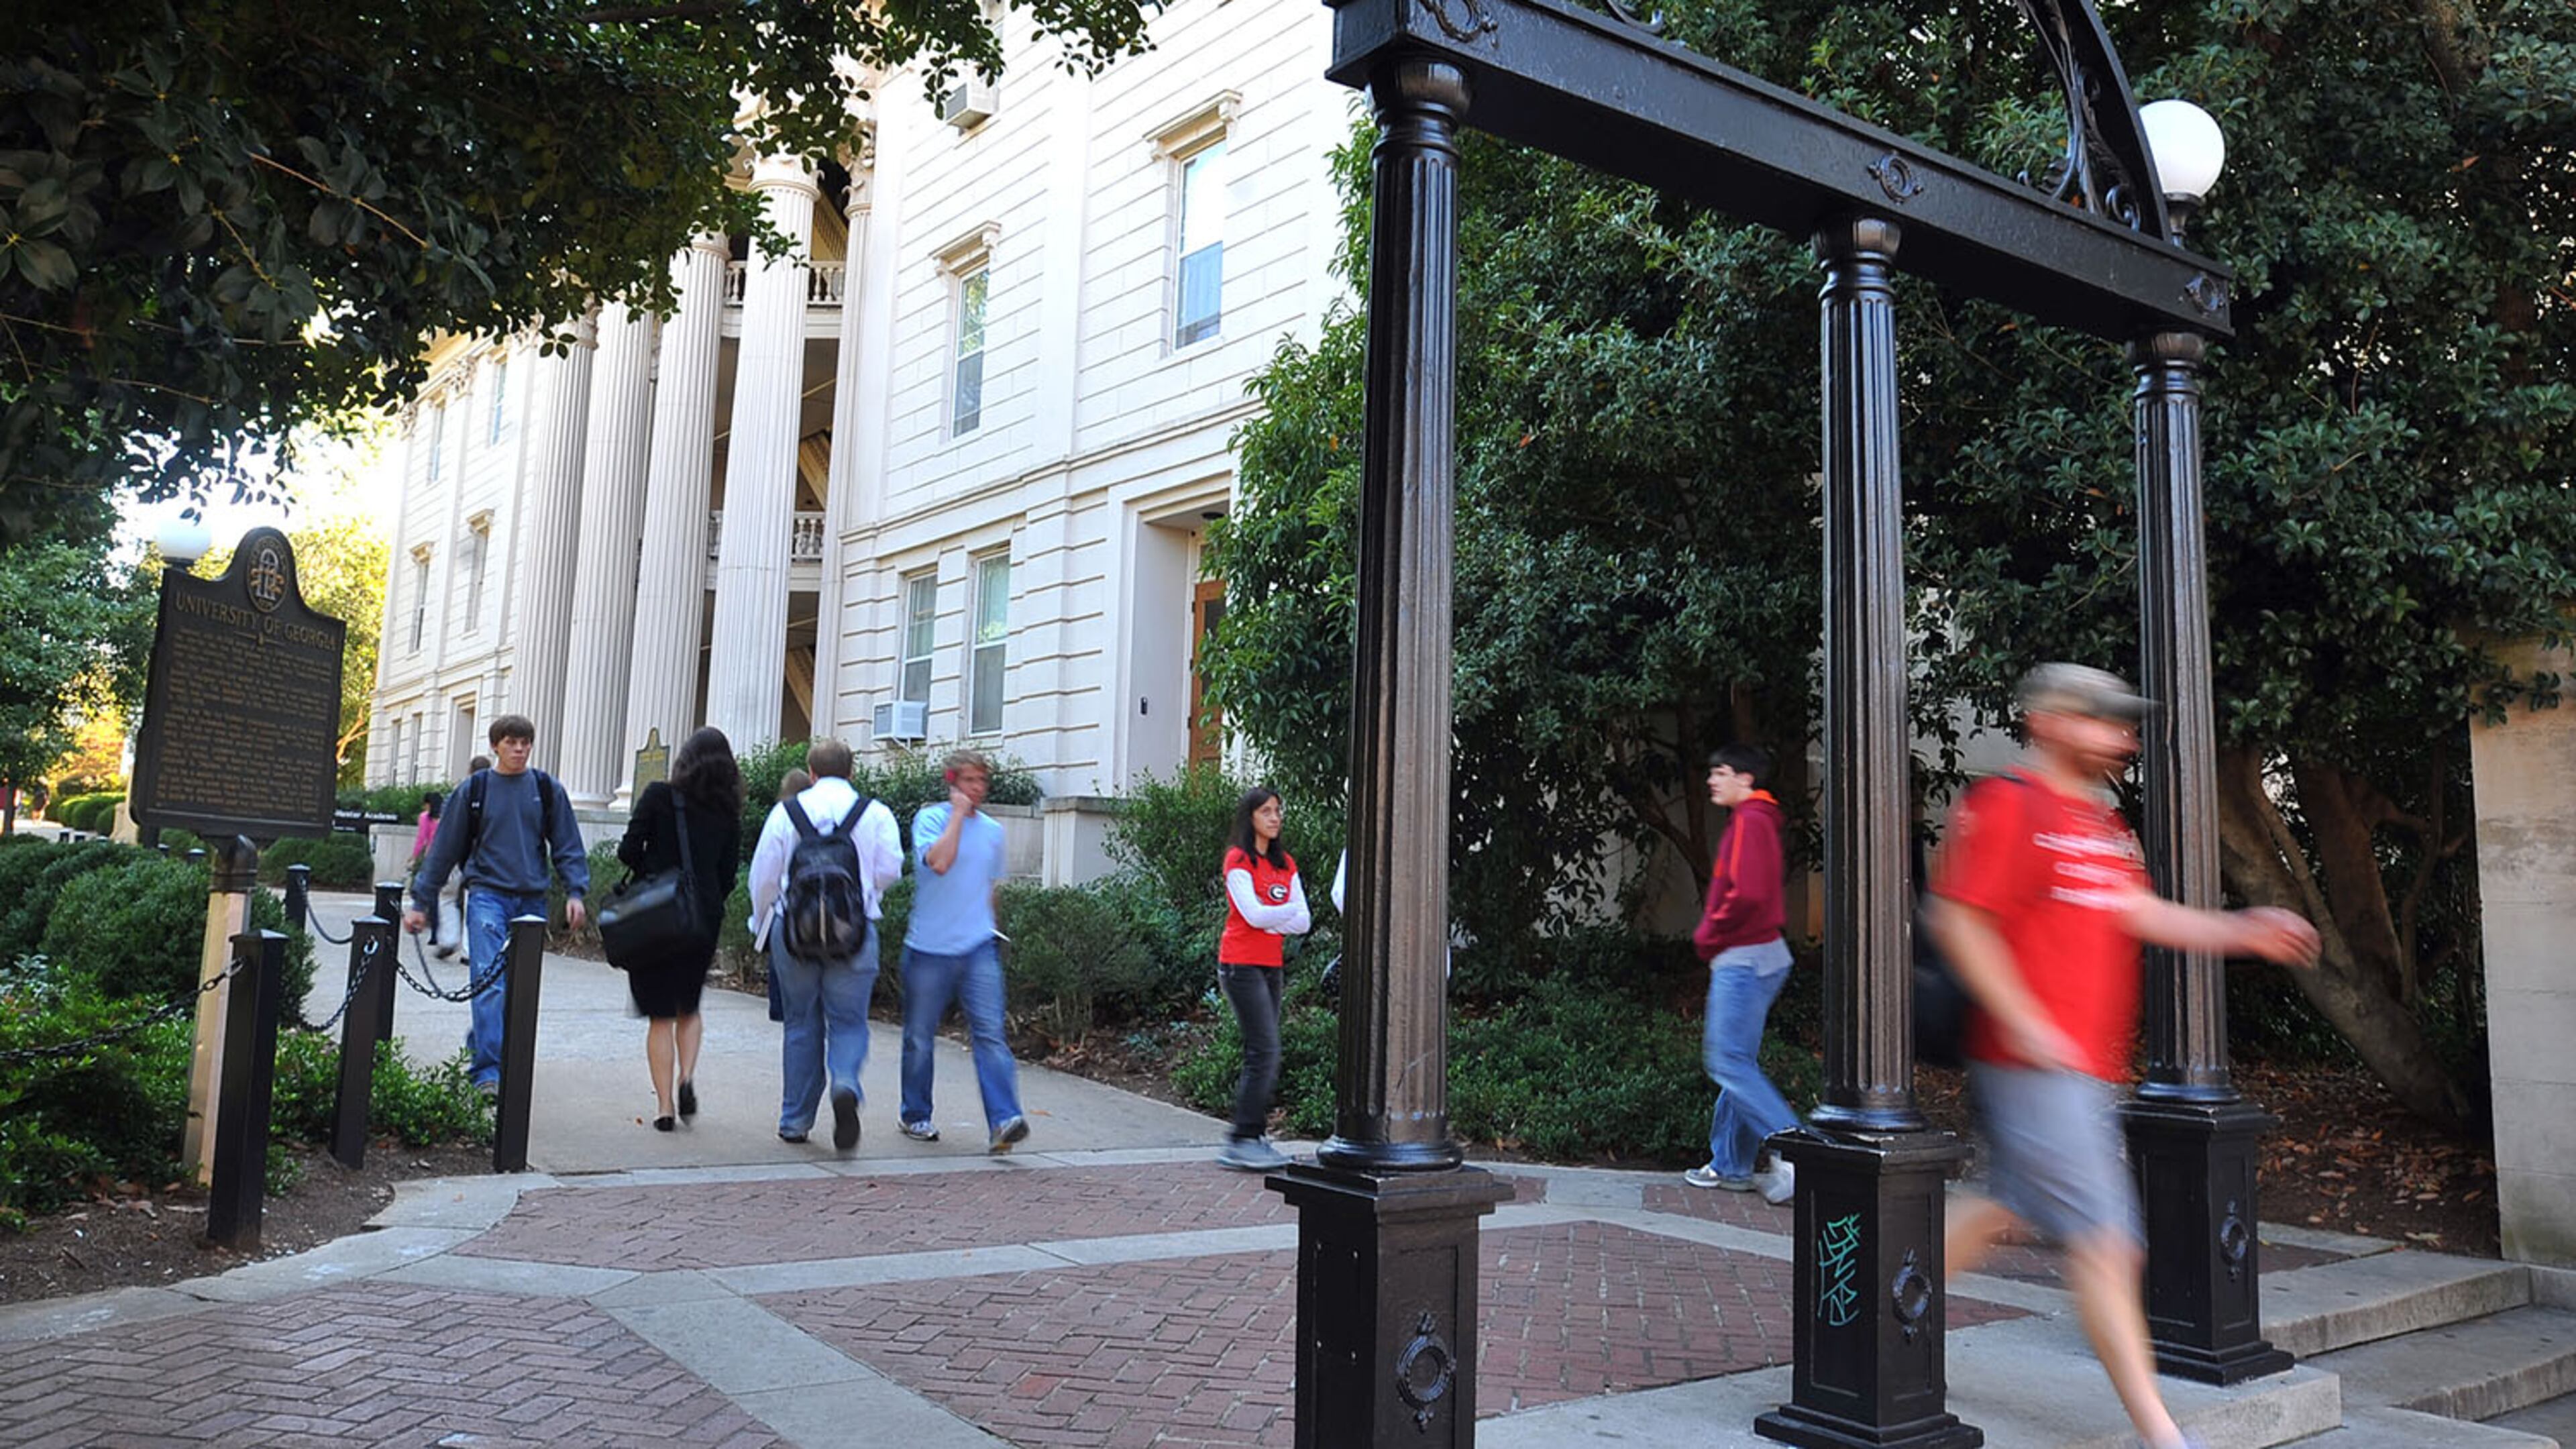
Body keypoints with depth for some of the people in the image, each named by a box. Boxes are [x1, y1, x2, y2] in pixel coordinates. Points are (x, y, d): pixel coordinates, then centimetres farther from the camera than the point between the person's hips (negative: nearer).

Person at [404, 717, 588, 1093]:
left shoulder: (547, 790, 8)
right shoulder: (473, 790, 4)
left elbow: (568, 846, 10)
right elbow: (443, 849, 9)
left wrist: (575, 892, -2)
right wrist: (421, 902, 8)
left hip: (532, 900, 3)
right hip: (487, 895, -2)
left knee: (520, 987, 9)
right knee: (489, 981, -14)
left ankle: (479, 1043, 32)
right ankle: (488, 1072, -15)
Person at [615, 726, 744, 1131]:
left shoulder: (659, 795, -6)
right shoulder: (728, 813, 3)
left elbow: (629, 850, -8)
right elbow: (727, 877, 5)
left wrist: (653, 872, 10)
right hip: (704, 917, 3)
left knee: (661, 1015, 5)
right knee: (689, 1007, 21)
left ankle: (664, 1106, 3)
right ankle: (687, 1078, 0)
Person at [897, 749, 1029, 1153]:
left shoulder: (993, 831, 13)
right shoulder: (931, 818, -3)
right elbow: (939, 862, -22)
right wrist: (958, 814, -14)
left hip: (979, 948, 3)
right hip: (929, 948, -3)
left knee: (990, 1033, -10)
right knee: (920, 1038, 9)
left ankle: (1003, 1120, -17)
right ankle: (917, 1116, 27)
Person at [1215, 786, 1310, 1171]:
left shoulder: (1286, 864, 13)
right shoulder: (1238, 860, -7)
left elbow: (1303, 922, 5)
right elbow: (1253, 914, -18)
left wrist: (1269, 919, -11)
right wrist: (1289, 911, -3)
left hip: (1271, 965, 7)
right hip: (1242, 964, -7)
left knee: (1264, 1055, 7)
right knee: (1264, 1052, -12)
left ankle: (1254, 1138, 13)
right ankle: (1240, 1140, -9)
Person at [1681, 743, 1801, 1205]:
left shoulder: (1750, 821, -14)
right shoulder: (1755, 820, 18)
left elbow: (1748, 894, -24)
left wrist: (1708, 936, -12)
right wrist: (1712, 935, 13)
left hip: (1743, 959, -10)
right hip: (1755, 956, 10)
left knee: (1728, 1061, -10)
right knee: (1737, 1062, 13)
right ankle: (1732, 1166, 19)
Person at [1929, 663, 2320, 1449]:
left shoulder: (2101, 821, 18)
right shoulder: (2005, 805, -11)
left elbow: (2136, 911, 12)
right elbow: (1958, 920, -16)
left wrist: (2239, 932, -1)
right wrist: (2026, 1024, -20)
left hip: (2086, 1070, 10)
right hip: (2034, 1065, -9)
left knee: (2009, 1208, 18)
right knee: (2104, 1242, -7)